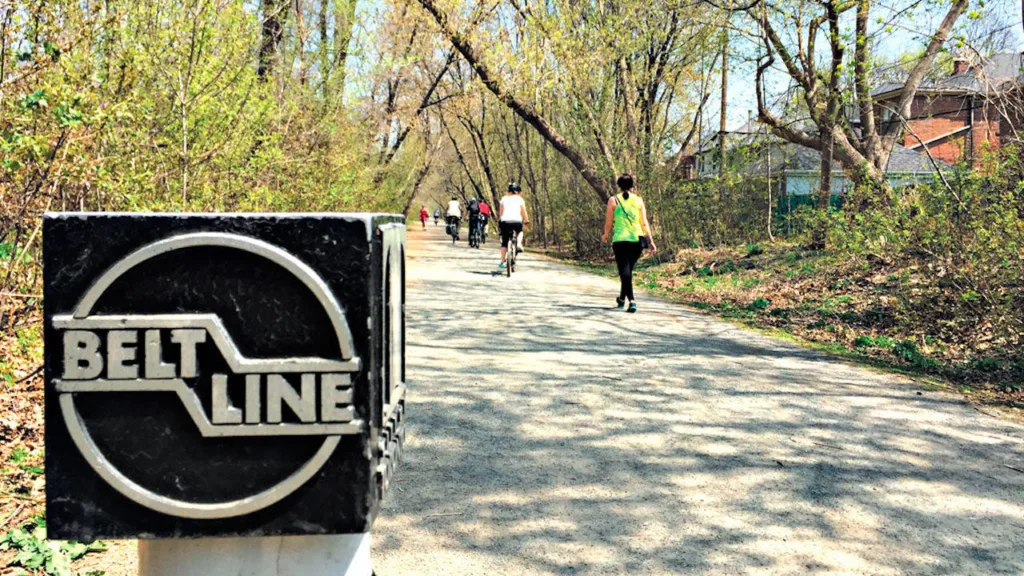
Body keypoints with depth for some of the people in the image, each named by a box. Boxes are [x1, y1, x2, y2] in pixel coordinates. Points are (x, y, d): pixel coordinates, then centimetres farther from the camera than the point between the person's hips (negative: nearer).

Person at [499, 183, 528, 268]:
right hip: (516, 221, -1)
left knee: (504, 242, 10)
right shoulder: (519, 199, 7)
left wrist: (500, 220, 21)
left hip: (505, 222, 1)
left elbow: (500, 212, 10)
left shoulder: (504, 199, 12)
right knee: (519, 232, 33)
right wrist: (526, 221, 16)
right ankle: (518, 245, 7)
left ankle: (502, 262, 5)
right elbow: (523, 212, 4)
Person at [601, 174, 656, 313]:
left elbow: (609, 223, 1)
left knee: (624, 270, -2)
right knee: (628, 269, 17)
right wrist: (651, 240, 5)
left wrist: (605, 235, 19)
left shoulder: (613, 200, 1)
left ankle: (632, 300, -18)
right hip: (637, 240, 3)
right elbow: (644, 223, 2)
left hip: (620, 239, -3)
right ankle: (622, 298, 29)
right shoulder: (639, 200, 6)